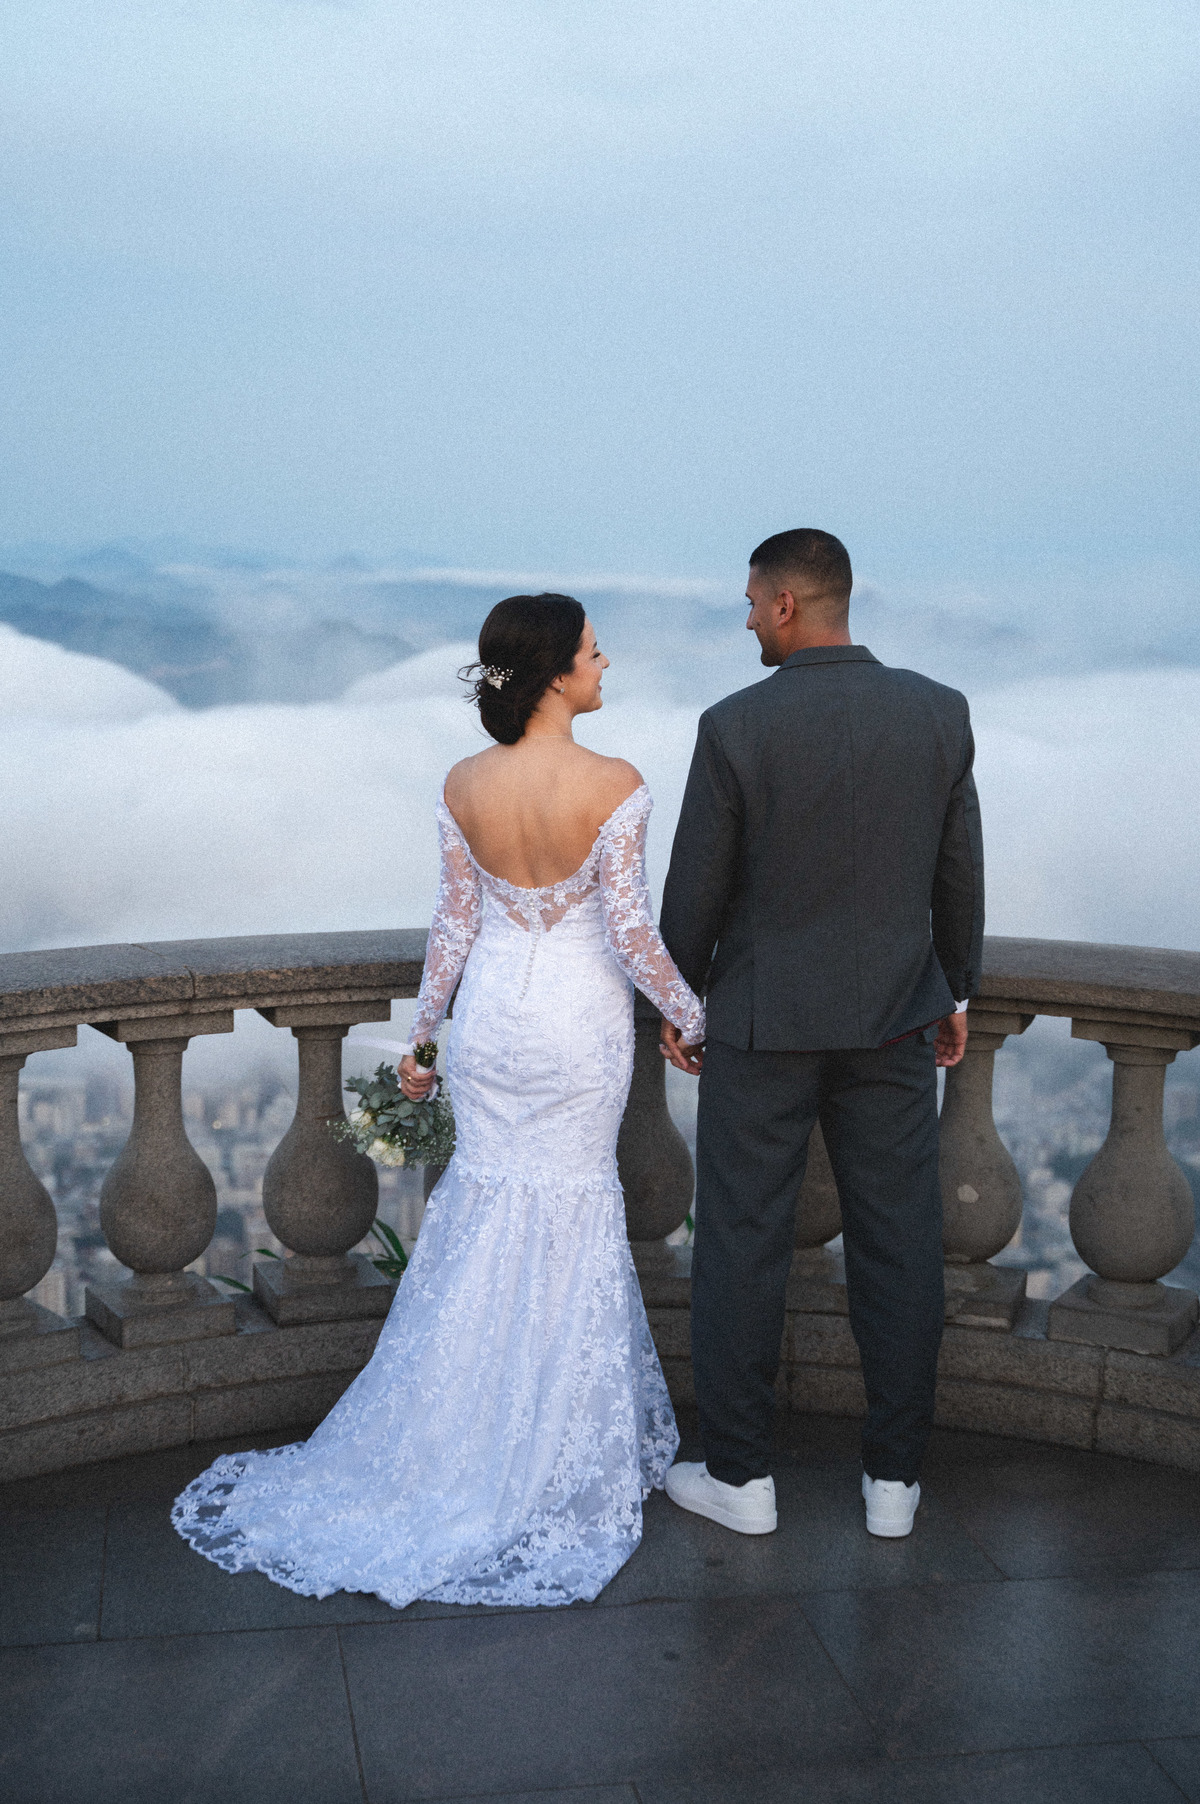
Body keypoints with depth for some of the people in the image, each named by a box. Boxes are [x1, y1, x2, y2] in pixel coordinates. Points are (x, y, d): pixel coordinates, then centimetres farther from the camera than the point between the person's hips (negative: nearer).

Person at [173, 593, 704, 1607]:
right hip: (583, 1019, -3)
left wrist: (422, 1033, 11)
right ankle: (552, 1446, 23)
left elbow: (454, 924, -2)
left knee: (489, 1194, 17)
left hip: (493, 1014, 3)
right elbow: (632, 931, -16)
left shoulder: (465, 788, -8)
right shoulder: (615, 787, -19)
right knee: (573, 1201, 11)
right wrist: (693, 1019, -1)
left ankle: (460, 1429, 26)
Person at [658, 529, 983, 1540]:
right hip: (894, 1020, 3)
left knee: (743, 1245, 9)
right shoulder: (940, 714, -4)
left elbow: (695, 888, -7)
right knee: (900, 1246, 11)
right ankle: (895, 1477, 21)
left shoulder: (735, 726, -14)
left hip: (760, 1022, -3)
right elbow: (960, 875, 4)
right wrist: (956, 993, 17)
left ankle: (739, 1476, 19)